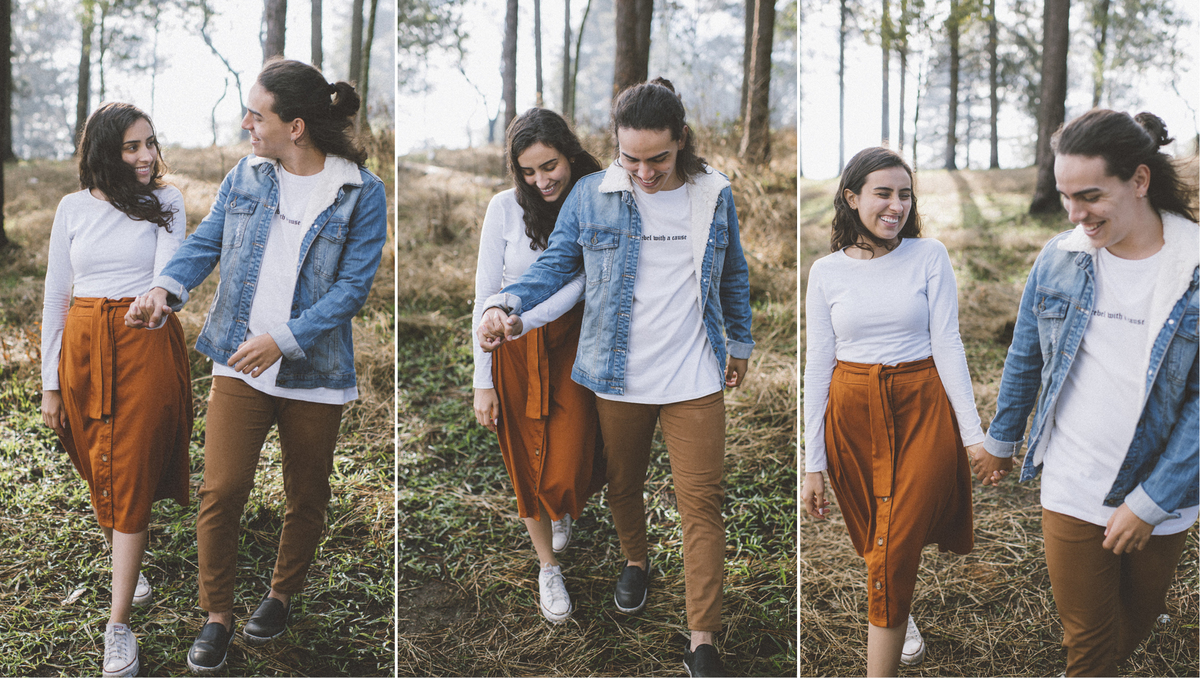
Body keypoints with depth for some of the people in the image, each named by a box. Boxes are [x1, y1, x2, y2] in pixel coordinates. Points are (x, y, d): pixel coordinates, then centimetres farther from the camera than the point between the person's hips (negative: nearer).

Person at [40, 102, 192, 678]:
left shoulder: (165, 202, 1)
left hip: (146, 344, -3)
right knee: (98, 468, 12)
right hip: (84, 346, 3)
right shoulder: (74, 208, 5)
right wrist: (50, 382, 6)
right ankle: (127, 563, 38)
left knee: (131, 478, -4)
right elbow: (55, 296, 7)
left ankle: (119, 624, -1)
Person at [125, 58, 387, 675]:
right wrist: (165, 289, -13)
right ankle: (217, 616, 14)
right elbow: (206, 242, 7)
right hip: (239, 364, 2)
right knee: (220, 492, -5)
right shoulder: (246, 176, 3)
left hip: (314, 372, -2)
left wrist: (282, 339, -21)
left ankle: (282, 595, 39)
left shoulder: (362, 193, -10)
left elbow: (352, 287, -13)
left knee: (306, 497, 14)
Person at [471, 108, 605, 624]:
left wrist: (516, 317, -27)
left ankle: (560, 509, 36)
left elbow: (576, 286, -13)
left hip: (570, 343, 0)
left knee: (567, 472, -3)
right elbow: (485, 295, -6)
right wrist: (483, 381, -7)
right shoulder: (506, 207, -10)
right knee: (527, 463, 8)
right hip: (515, 351, 0)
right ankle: (548, 566, 29)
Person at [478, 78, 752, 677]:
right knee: (623, 486, 19)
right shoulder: (590, 196, -5)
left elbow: (733, 275, 12)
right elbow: (554, 264, -4)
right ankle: (636, 561, 51)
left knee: (701, 504, -2)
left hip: (694, 381, 0)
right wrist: (507, 304, -23)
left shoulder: (714, 195, -1)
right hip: (617, 378, 1)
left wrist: (740, 342, 20)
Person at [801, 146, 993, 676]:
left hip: (921, 411, -2)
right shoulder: (826, 271, 3)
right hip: (853, 414, 2)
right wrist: (812, 464, 0)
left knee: (895, 550, -8)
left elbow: (947, 345, -1)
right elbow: (817, 366, 3)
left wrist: (973, 433, -8)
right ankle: (901, 616, 47)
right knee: (873, 541, 15)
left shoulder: (929, 256, 0)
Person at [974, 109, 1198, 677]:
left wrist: (1150, 502, -14)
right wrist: (1001, 439, 20)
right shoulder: (1057, 259, -5)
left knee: (1140, 617, 20)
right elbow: (1024, 359, 10)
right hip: (1071, 490, 1)